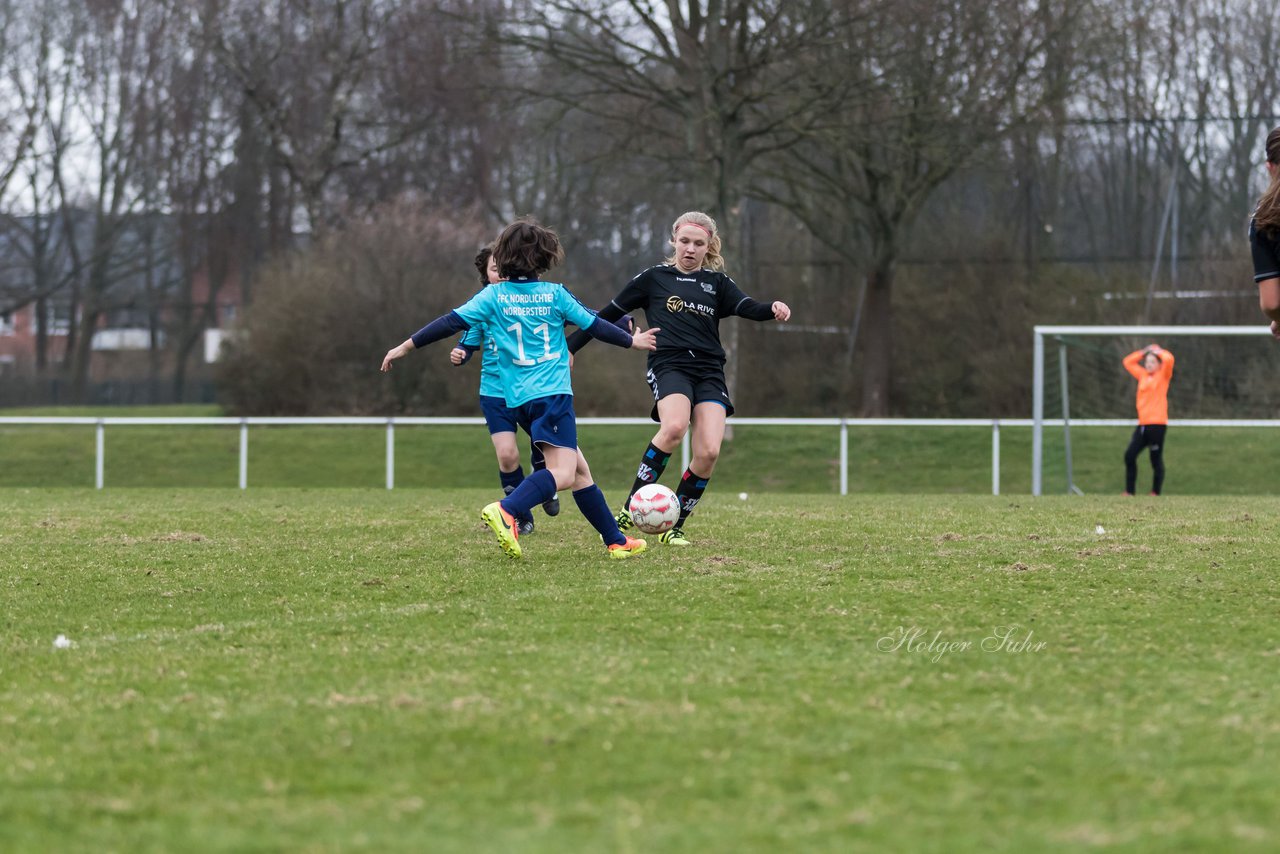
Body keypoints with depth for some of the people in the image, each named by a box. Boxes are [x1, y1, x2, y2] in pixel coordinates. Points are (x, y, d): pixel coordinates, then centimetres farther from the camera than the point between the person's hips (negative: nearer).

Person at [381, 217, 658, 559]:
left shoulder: (494, 295, 4)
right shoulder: (555, 294, 1)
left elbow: (451, 322, -2)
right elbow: (595, 326, 9)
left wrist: (406, 346, 5)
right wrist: (633, 341, 25)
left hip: (520, 399, 5)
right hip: (553, 393, -5)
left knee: (579, 469, 13)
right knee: (563, 473, -17)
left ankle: (616, 540, 15)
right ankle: (506, 511, -40)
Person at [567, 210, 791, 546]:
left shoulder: (717, 282, 15)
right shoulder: (654, 278, 10)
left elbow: (747, 307, -2)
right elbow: (610, 314, 13)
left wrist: (772, 308, -24)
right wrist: (571, 346, 11)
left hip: (709, 371, 3)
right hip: (669, 364, -3)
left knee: (709, 452, -15)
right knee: (674, 428, -32)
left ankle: (673, 527, 2)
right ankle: (630, 510, -23)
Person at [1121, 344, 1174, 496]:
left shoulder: (1163, 375, 1)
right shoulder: (1143, 375, 16)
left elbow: (1169, 359, -16)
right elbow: (1128, 362, 24)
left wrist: (1158, 351, 2)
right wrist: (1144, 352, 17)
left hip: (1157, 424, -5)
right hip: (1143, 424, 5)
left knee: (1156, 460, 0)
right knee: (1129, 455, -5)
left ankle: (1155, 493, 8)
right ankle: (1129, 492, 0)